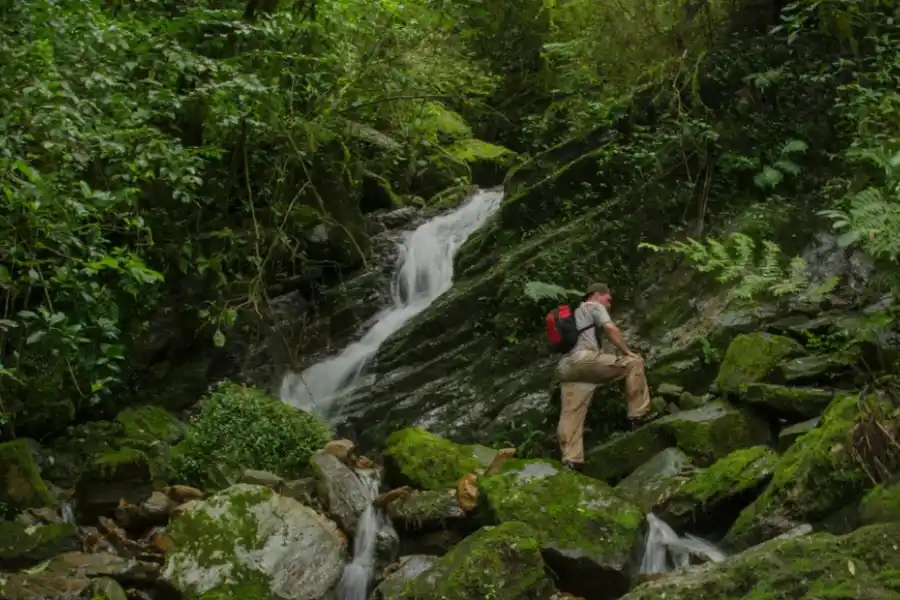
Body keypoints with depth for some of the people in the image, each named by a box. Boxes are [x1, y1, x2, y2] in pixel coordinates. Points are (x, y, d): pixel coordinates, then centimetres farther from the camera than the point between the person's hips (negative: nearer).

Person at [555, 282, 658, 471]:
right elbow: (611, 328, -3)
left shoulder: (574, 314, 39)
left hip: (566, 367, 8)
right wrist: (627, 352, 5)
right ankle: (639, 414, -4)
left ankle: (571, 460, -10)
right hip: (584, 359, -8)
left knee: (571, 415, 0)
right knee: (634, 363, 0)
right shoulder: (594, 306, 14)